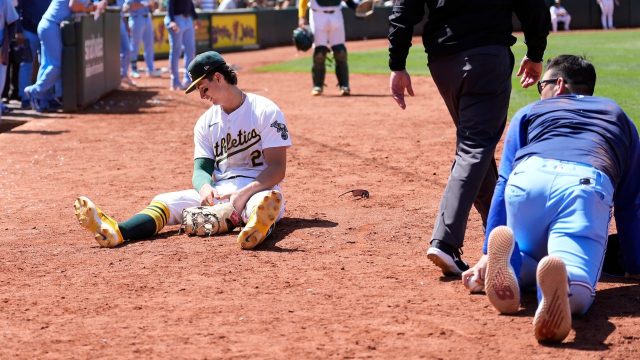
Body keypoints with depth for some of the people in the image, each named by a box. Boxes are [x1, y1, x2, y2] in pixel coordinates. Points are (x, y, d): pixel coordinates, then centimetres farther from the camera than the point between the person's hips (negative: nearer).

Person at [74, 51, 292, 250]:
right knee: (166, 200, -18)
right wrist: (204, 187, -20)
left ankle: (257, 228, -79)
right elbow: (201, 168, 6)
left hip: (258, 188, -5)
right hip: (219, 192, 5)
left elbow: (277, 169, -11)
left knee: (267, 201, -42)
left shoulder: (265, 111, -3)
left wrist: (244, 194, -27)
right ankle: (117, 232, -47)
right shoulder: (206, 122, 15)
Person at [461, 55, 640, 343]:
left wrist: (488, 254, 21)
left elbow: (503, 184, 25)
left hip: (528, 179, 1)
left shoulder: (529, 112, 35)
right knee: (577, 288, -9)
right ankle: (562, 283, -48)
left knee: (529, 265, 23)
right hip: (588, 186, -1)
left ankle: (508, 259, -15)